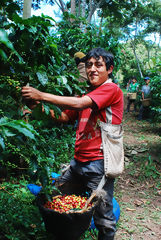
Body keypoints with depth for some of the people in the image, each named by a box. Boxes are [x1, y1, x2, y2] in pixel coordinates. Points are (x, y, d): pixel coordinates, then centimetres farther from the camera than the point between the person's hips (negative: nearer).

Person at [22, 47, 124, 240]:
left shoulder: (111, 89, -8)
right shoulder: (88, 95, 18)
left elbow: (78, 104, -22)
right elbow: (64, 117, 13)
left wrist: (41, 95, -20)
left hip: (99, 163, -8)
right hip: (78, 160, 8)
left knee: (103, 219, 1)